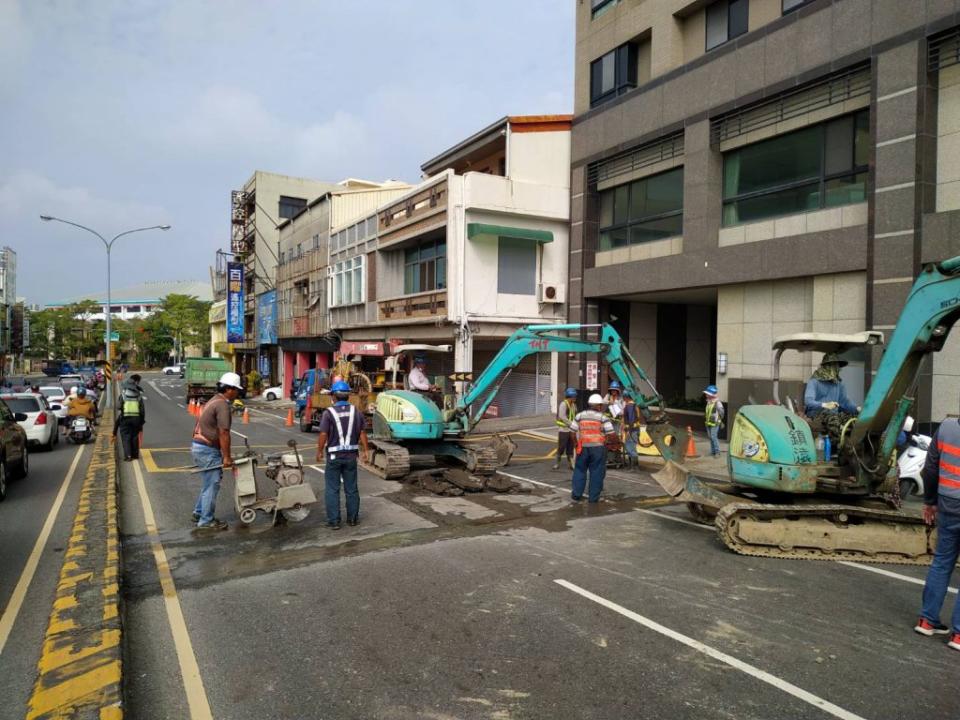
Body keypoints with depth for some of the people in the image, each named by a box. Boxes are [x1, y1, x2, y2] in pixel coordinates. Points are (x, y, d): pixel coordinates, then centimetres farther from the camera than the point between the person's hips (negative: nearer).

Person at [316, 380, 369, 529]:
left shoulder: (329, 412, -11)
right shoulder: (356, 412, 0)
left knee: (332, 489, 5)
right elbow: (362, 433, 0)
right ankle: (353, 518, 22)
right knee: (351, 488, 14)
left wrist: (319, 452, -1)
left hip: (334, 455, -3)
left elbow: (323, 435, -13)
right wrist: (365, 451, 8)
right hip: (351, 455, 3)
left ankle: (334, 521, 6)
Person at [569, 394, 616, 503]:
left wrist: (576, 443, 20)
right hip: (598, 448, -2)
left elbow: (572, 431, 6)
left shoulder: (579, 416, 5)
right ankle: (593, 497, 8)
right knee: (596, 472, 6)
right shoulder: (603, 418, -4)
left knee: (580, 470, 15)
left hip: (583, 448, 3)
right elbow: (611, 434, -9)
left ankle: (576, 494, 16)